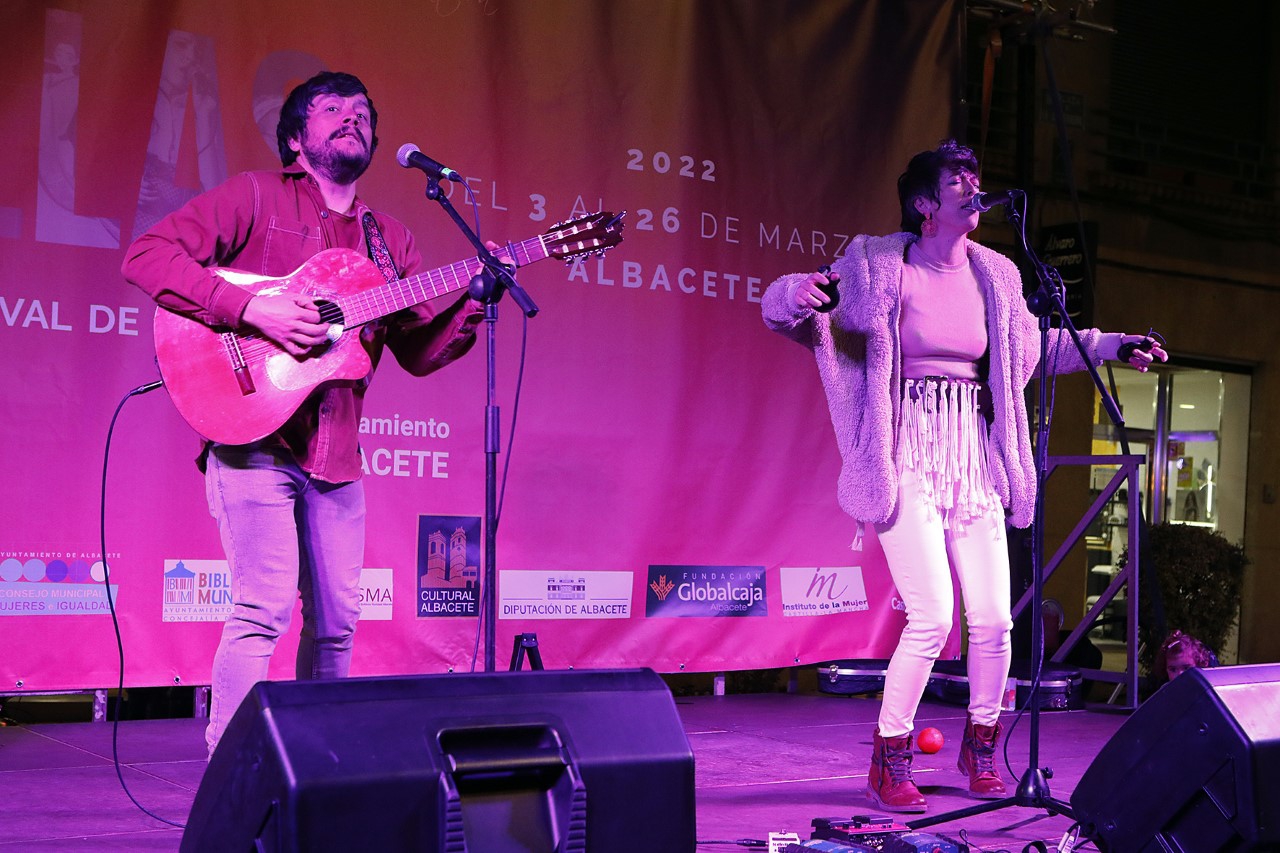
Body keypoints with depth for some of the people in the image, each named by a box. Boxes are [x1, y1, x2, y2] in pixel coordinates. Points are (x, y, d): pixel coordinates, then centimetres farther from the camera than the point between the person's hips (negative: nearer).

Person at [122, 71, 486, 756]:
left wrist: (476, 299, -6)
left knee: (336, 622, 9)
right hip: (254, 441, -6)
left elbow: (421, 352, 12)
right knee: (265, 609, -14)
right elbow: (147, 255, -9)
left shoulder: (387, 239, 17)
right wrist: (252, 309, -19)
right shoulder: (255, 196, 1)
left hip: (334, 455, 6)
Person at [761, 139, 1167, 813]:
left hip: (973, 457, 5)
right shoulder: (878, 267, -4)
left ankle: (980, 749, 27)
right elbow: (781, 309, -6)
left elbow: (1040, 342, 29)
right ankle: (887, 765, 2)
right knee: (932, 615, -14)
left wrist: (1114, 347, 24)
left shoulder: (994, 277, 11)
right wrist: (800, 294, -29)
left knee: (994, 619, 3)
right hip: (908, 458, -5)